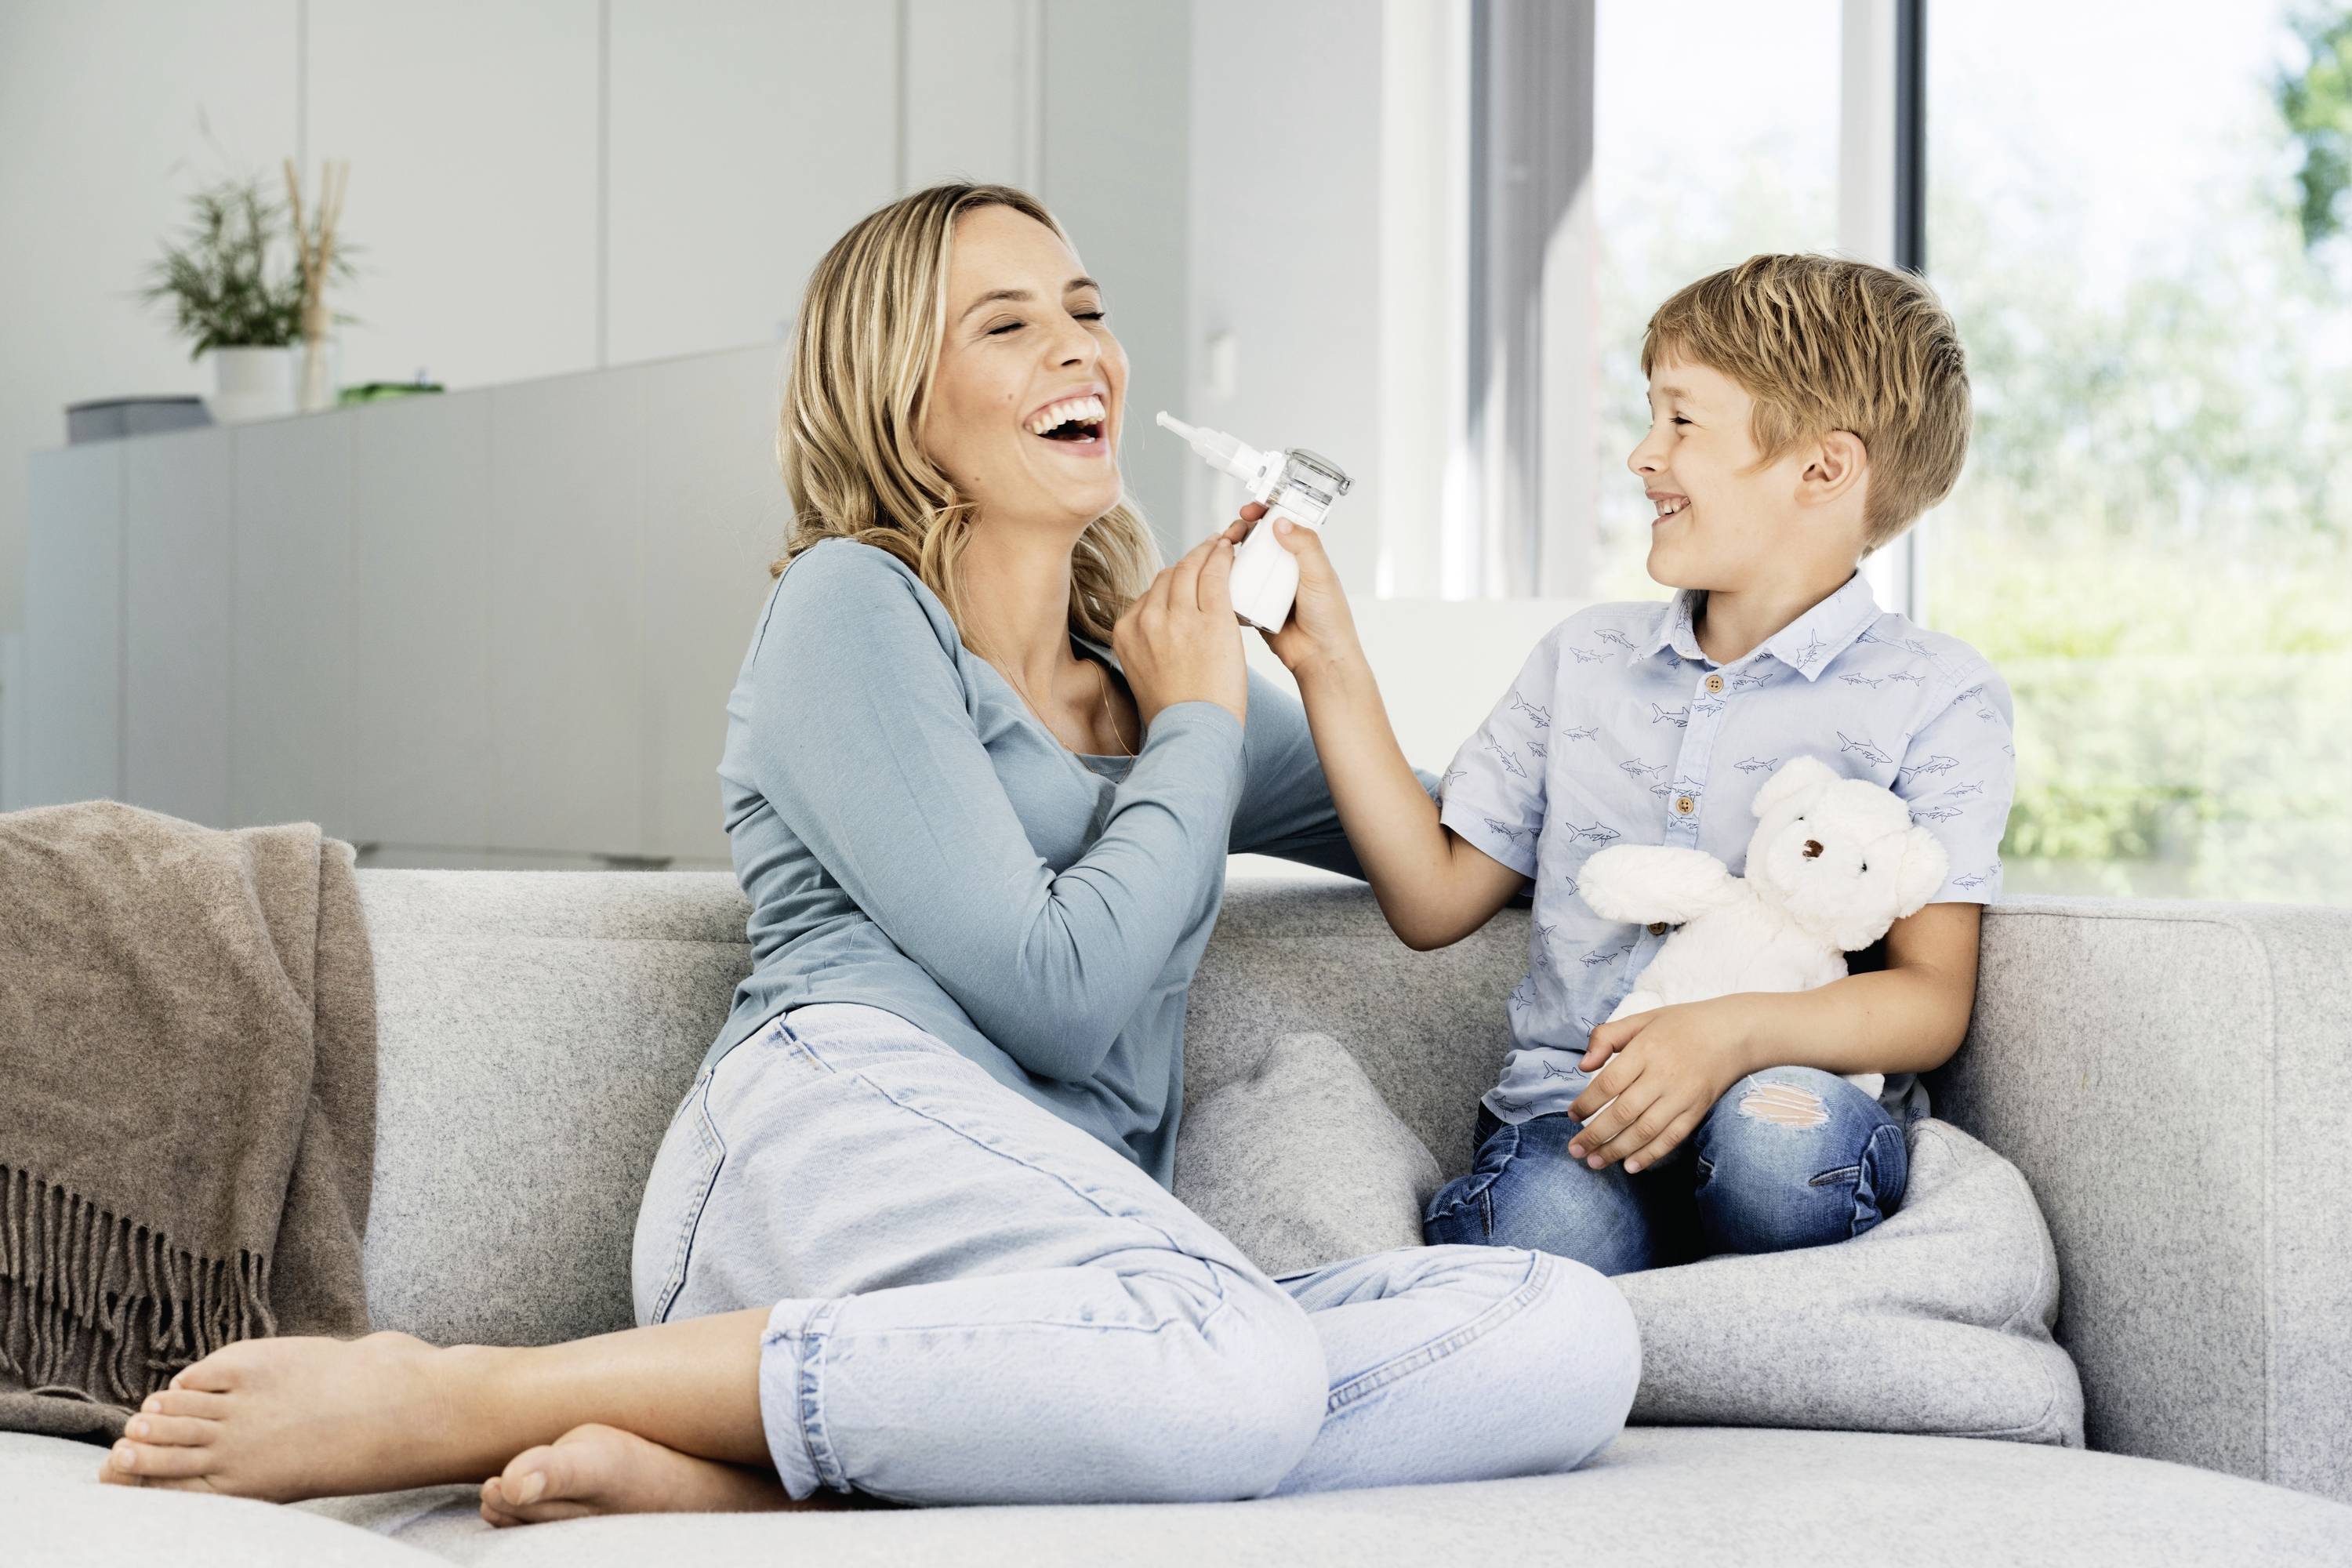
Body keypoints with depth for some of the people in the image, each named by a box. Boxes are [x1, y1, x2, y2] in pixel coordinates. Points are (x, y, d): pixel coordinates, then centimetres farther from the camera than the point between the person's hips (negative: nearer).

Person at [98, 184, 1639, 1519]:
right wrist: (1201, 723, 8)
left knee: (1579, 1338, -23)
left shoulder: (1151, 665, 29)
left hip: (1079, 1292, 7)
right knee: (1240, 1362, -40)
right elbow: (1059, 995, -3)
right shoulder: (853, 606, 8)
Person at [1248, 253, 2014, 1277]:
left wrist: (1734, 1035, -24)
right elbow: (1435, 900, 16)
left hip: (1781, 1089, 0)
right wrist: (1329, 667, 12)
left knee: (1782, 1139, -38)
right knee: (1550, 1227, -37)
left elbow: (1933, 1000, -5)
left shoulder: (1935, 698, 3)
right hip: (1562, 1110, 1)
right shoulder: (1586, 658, 18)